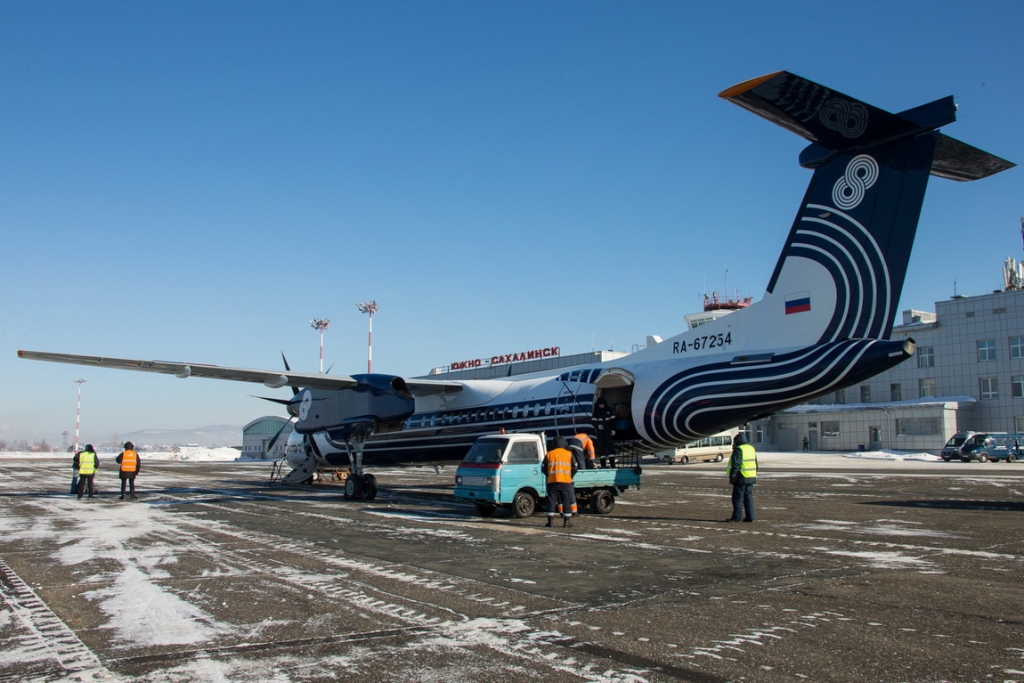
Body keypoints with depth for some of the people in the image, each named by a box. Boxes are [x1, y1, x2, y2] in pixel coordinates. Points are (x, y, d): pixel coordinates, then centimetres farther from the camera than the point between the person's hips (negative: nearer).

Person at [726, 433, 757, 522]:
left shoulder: (738, 450, -11)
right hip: (751, 477, 8)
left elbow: (735, 465, -17)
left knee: (738, 498, -3)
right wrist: (754, 476, 26)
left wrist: (732, 476, -12)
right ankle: (750, 517, 11)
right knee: (748, 497, 11)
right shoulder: (752, 448, 15)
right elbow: (756, 464, 21)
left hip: (741, 478, -8)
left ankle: (737, 517, -3)